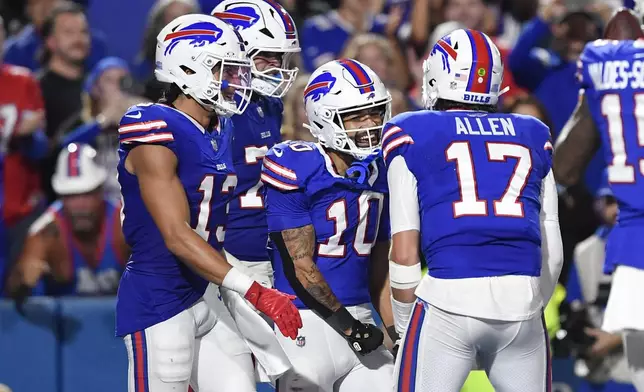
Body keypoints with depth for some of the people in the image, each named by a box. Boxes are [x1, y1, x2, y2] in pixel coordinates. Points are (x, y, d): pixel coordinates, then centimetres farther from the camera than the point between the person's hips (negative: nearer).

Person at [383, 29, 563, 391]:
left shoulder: (413, 136, 10)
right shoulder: (533, 137, 19)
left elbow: (404, 252, 7)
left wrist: (405, 326, 17)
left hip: (450, 297, -3)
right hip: (523, 297, 3)